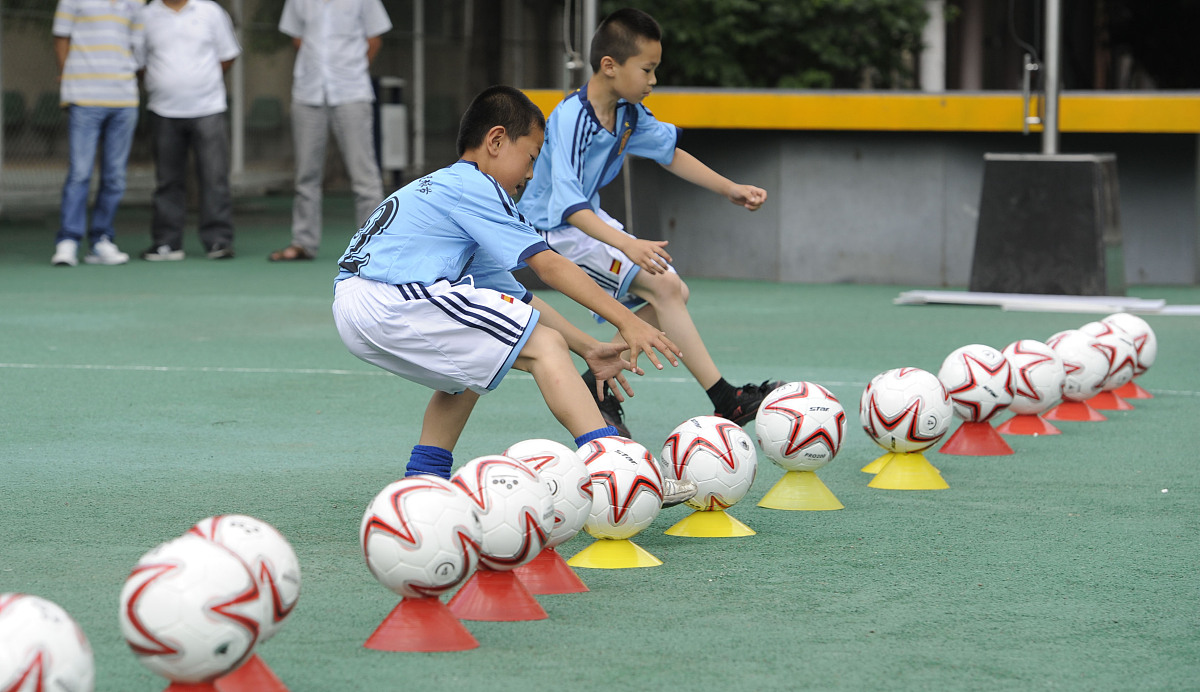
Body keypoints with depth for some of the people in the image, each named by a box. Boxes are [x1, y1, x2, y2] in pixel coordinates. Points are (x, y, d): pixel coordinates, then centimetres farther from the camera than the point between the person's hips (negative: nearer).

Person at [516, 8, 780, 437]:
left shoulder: (629, 113, -2)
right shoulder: (571, 119, -28)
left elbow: (670, 154, 16)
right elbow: (569, 207, -38)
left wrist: (730, 190, 9)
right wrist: (626, 244, -51)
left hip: (592, 221, 10)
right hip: (555, 229, -9)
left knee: (673, 294, 5)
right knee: (662, 285, -21)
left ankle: (597, 385, 11)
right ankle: (726, 402, -21)